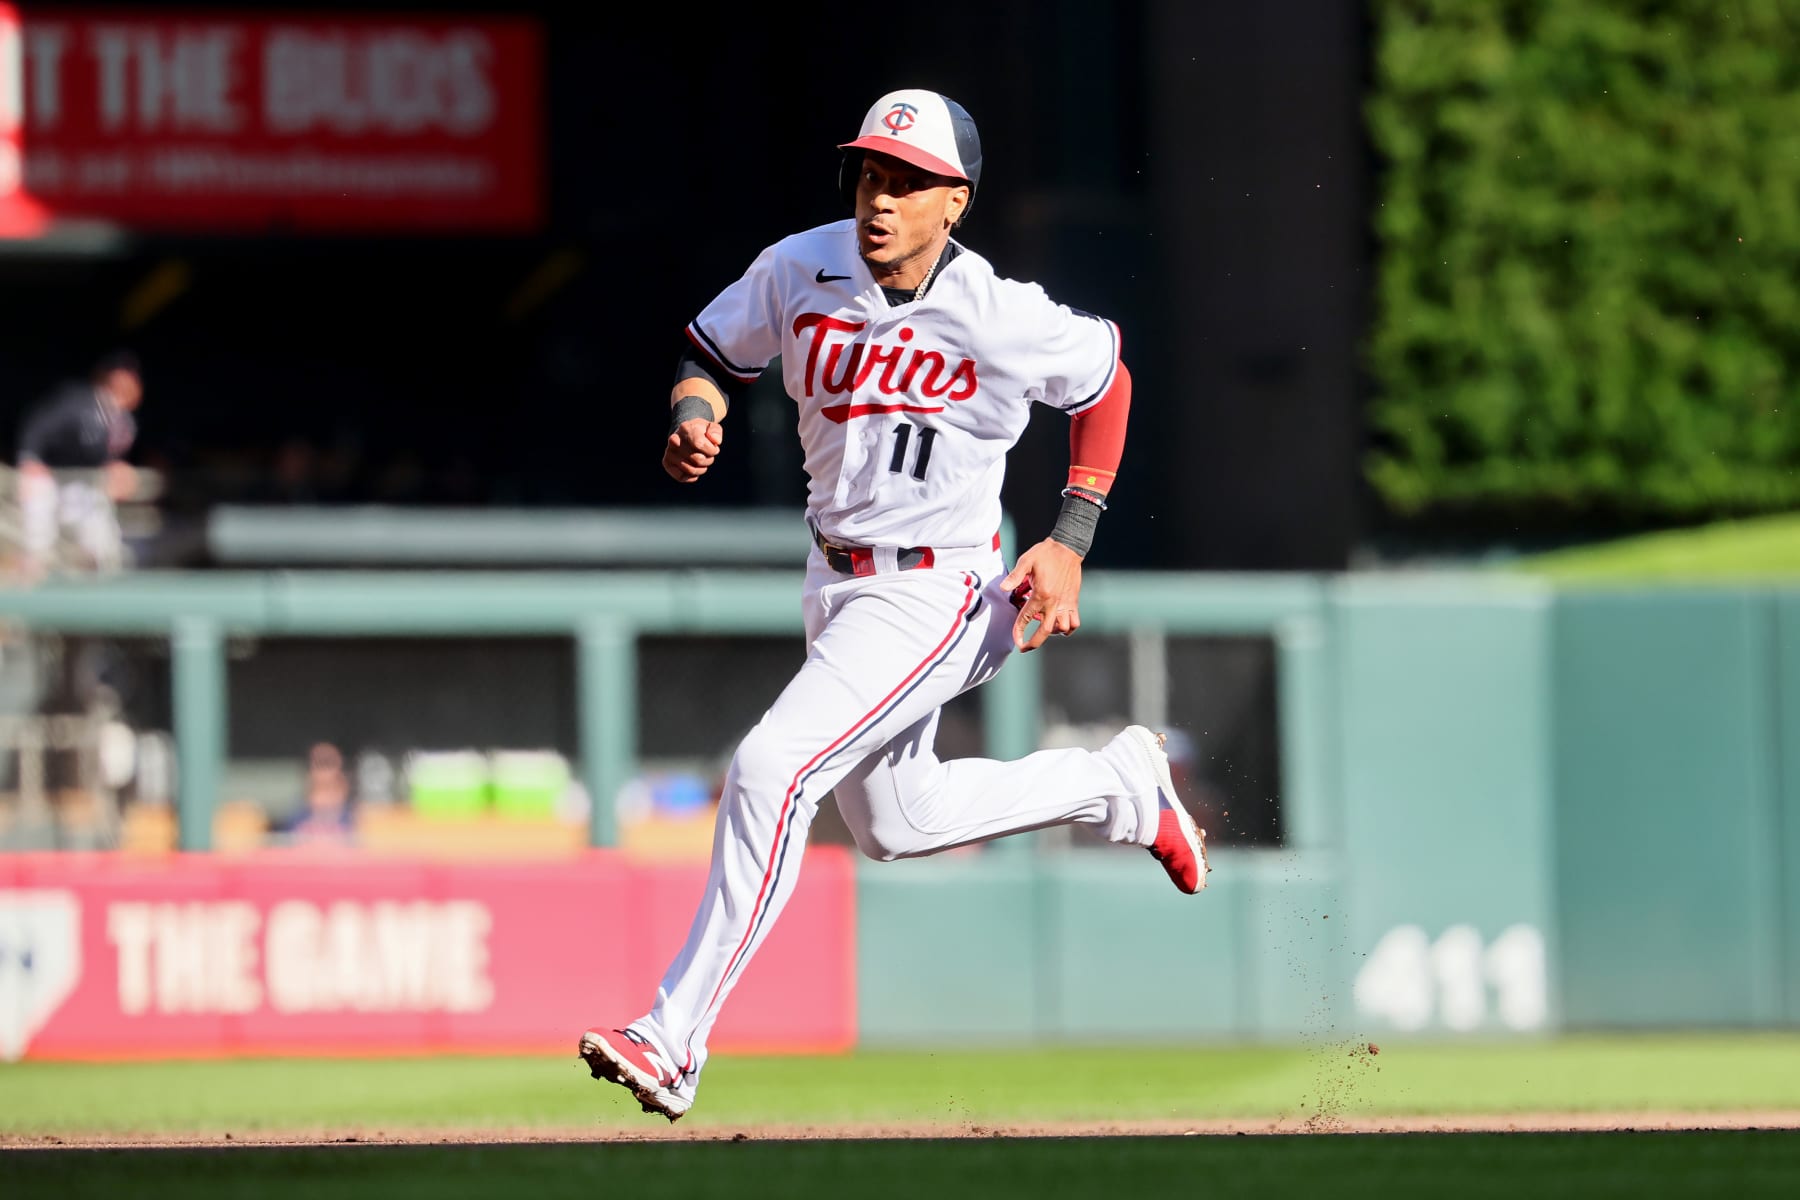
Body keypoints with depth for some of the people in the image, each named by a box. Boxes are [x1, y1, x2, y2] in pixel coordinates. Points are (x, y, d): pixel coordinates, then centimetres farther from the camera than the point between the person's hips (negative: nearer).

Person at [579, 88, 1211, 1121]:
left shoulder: (1002, 319, -20)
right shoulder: (801, 272, -9)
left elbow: (1105, 379, -1)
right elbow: (713, 353, 7)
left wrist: (1071, 545, -7)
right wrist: (694, 415, -17)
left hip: (937, 592, -7)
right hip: (836, 580, 7)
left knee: (772, 771, -23)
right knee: (895, 824, 23)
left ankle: (676, 1038, -20)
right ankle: (1120, 782, 44)